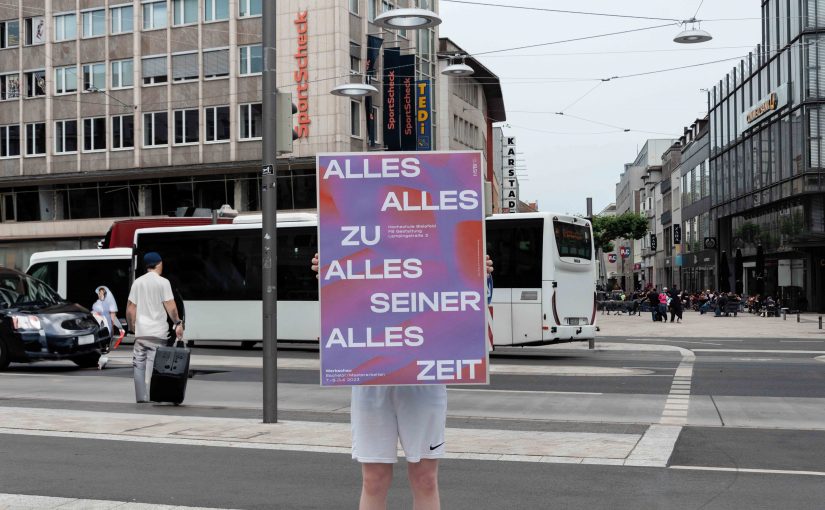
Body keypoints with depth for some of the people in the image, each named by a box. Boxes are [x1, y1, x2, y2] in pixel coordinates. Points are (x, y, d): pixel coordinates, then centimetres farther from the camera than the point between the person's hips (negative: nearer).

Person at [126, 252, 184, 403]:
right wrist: (178, 323, -1)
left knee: (139, 364, 8)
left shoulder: (137, 282, 9)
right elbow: (170, 306, -10)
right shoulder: (163, 282, -4)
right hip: (157, 331, -4)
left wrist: (132, 326, 20)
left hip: (140, 331, 4)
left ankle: (141, 397, 8)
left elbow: (130, 308, 10)